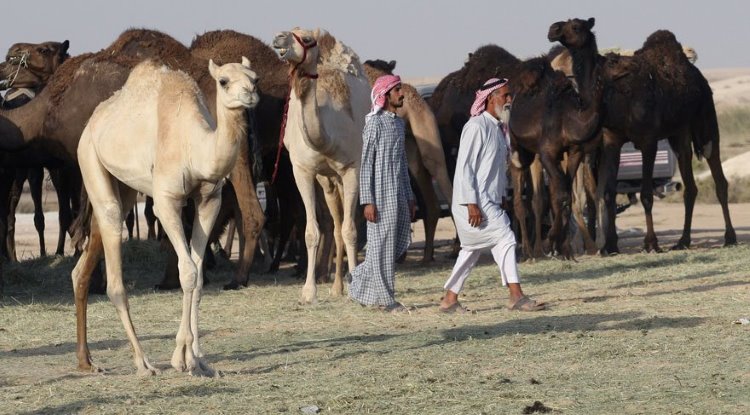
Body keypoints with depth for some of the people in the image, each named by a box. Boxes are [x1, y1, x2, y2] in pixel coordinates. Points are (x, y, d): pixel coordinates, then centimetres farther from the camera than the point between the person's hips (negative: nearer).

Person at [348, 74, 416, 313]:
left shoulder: (398, 123, 14)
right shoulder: (374, 123, -10)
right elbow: (366, 164, -12)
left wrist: (409, 196, 17)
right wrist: (367, 201, -17)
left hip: (398, 194, 8)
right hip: (381, 194, -8)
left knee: (401, 242, 8)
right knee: (383, 244, -3)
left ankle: (360, 278, 21)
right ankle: (384, 298, 4)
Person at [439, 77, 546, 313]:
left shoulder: (499, 128, 15)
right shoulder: (477, 127, -14)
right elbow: (464, 166, -17)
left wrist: (501, 198, 20)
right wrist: (471, 203, -22)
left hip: (490, 202, 10)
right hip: (475, 202, -10)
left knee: (472, 249, 12)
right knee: (504, 238, -14)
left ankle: (449, 300, 19)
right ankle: (516, 296, -14)